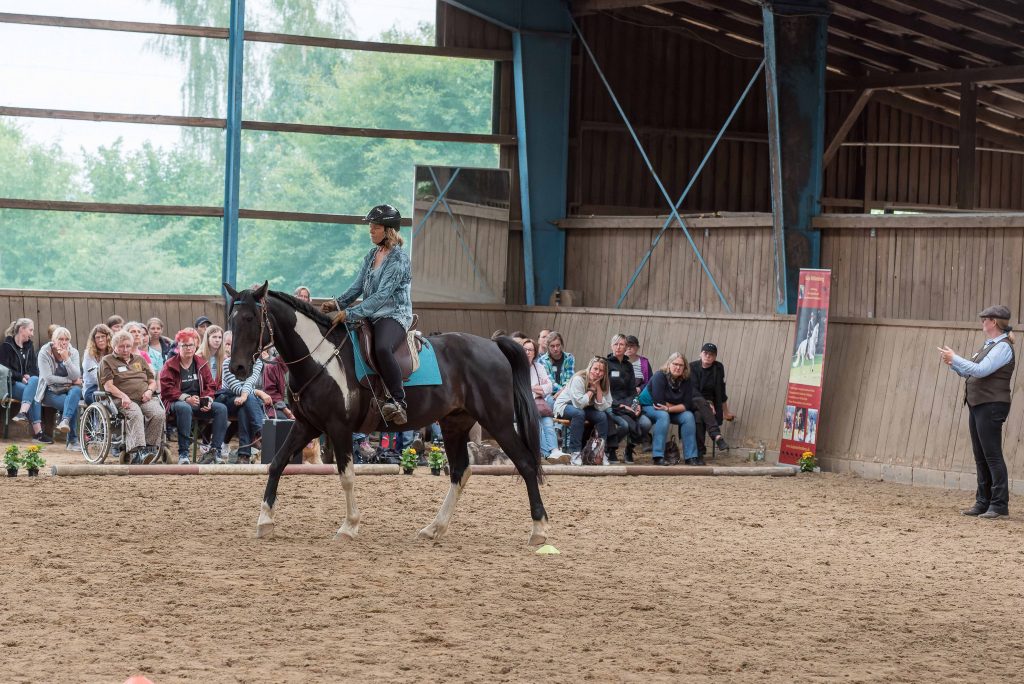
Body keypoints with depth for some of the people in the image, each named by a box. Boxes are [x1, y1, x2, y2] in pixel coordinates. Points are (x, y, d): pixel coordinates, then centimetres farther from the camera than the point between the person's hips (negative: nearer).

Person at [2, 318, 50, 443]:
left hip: (28, 382, 5)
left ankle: (22, 413, -45)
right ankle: (38, 431, -42)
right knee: (34, 392, -31)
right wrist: (21, 377, -15)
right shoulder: (7, 346, 0)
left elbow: (34, 369, 17)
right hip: (11, 384, -5)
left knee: (35, 381, -31)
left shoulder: (29, 346, 19)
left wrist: (30, 377, -6)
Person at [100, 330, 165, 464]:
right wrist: (123, 396, -17)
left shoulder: (139, 360, 28)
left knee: (158, 414, -29)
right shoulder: (107, 361, 14)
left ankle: (151, 448, -30)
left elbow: (152, 381, 27)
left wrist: (149, 391, 3)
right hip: (125, 400, -4)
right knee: (135, 414, -38)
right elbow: (108, 385, 0)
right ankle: (137, 451, -51)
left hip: (146, 398, 4)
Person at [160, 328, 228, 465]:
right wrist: (186, 398, -21)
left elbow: (210, 386, 15)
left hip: (199, 404, 5)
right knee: (184, 408, -41)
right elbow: (167, 390, -9)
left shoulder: (202, 364, 15)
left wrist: (208, 399, -7)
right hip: (176, 402, -5)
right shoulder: (170, 366, 0)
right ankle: (183, 453, -40)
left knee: (221, 408, -19)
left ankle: (216, 450, -21)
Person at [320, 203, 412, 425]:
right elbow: (358, 286, 16)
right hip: (371, 316, 9)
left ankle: (398, 401, -31)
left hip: (394, 316, -9)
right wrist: (338, 303, -3)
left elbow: (382, 295, -20)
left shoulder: (399, 258, -12)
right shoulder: (372, 255, 14)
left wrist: (351, 313, -27)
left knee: (382, 348, -39)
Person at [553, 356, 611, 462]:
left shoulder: (603, 384, -6)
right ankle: (574, 453, -32)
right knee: (579, 413, -37)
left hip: (584, 408, 5)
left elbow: (602, 407, -18)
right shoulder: (578, 379, -24)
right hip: (564, 405, -5)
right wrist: (592, 389, -25)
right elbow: (579, 404, -32)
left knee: (602, 416, -21)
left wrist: (598, 386, -22)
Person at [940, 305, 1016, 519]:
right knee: (980, 457, 11)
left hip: (991, 407, -10)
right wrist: (952, 363, 7)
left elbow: (980, 370, -22)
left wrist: (954, 358, -17)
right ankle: (983, 502, 16)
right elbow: (969, 373, 22)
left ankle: (999, 504, -6)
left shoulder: (1003, 348, -13)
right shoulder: (989, 346, 17)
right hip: (977, 405, 10)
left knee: (992, 455, -8)